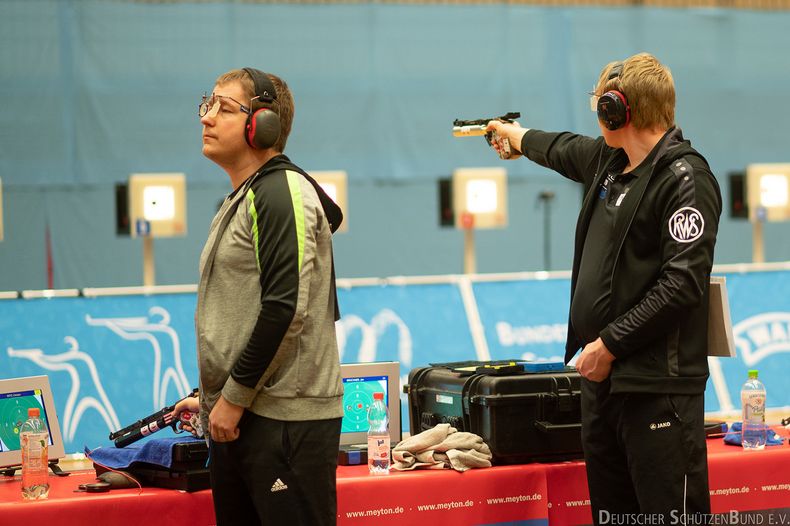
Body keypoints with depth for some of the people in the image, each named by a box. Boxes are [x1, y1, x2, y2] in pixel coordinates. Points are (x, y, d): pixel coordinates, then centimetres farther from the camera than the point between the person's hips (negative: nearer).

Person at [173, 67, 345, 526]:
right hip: (237, 418, 10)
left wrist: (235, 395, -16)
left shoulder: (283, 193, -10)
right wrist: (215, 394, 19)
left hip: (286, 421, -10)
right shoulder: (241, 200, 19)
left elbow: (286, 308, -19)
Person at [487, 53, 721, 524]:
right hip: (603, 375, 9)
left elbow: (682, 283, -19)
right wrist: (519, 137, 57)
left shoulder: (686, 179, -12)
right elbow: (568, 151, 39)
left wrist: (610, 343, -17)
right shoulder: (609, 160, 15)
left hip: (657, 385, -9)